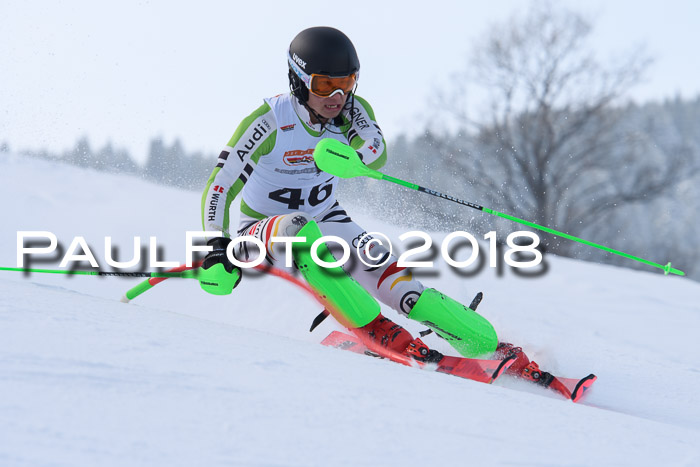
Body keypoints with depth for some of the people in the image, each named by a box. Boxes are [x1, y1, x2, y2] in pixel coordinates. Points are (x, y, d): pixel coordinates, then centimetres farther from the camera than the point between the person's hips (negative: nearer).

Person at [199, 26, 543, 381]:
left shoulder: (353, 111, -10)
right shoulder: (268, 122, -22)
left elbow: (377, 155, -29)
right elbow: (220, 188, -20)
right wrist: (218, 247, -31)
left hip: (325, 222, 3)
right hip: (262, 231, -3)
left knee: (378, 263, -23)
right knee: (299, 230, -38)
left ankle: (490, 347, -27)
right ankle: (370, 326, -38)